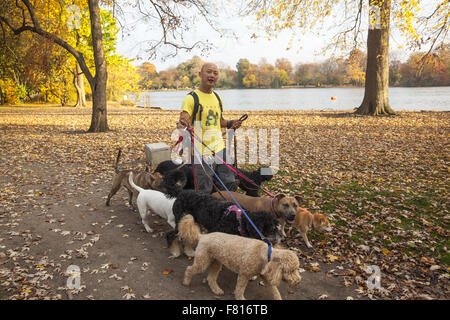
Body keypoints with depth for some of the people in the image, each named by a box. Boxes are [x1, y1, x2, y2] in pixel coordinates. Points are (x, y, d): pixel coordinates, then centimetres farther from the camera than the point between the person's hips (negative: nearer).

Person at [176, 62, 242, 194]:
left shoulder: (217, 97, 13)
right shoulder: (192, 98, -8)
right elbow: (184, 118, -20)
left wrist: (230, 123, 6)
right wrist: (181, 124, -42)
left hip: (220, 149, 7)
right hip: (202, 152, -6)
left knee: (231, 186, 12)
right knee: (204, 193, 0)